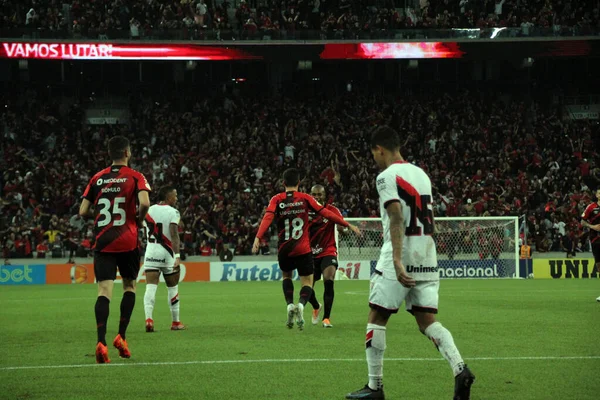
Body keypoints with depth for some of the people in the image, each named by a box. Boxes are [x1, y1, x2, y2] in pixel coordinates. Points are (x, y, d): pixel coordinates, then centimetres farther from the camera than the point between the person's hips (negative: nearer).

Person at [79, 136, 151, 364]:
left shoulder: (97, 178, 8)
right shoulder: (135, 177, -1)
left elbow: (83, 212, 5)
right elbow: (144, 203, -18)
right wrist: (138, 220, 1)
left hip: (102, 242, 2)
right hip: (127, 242, -2)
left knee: (104, 291, -5)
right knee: (130, 286, 19)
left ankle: (101, 342, -22)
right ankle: (121, 336, 13)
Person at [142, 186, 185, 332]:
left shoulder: (149, 211, 8)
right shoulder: (173, 212, -9)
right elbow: (174, 235, -20)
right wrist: (177, 255, -25)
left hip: (151, 252, 3)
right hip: (167, 253, -3)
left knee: (150, 288, -5)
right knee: (173, 289, 12)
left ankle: (148, 319, -25)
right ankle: (175, 322, 23)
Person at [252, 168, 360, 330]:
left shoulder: (277, 199, 2)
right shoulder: (305, 198, 0)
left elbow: (267, 218, -14)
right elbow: (325, 213, -3)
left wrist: (258, 238, -22)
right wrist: (347, 225, 2)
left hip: (284, 250, 2)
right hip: (303, 250, -2)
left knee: (286, 276, 28)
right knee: (307, 282, 6)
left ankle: (290, 305, 5)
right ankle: (301, 305, -25)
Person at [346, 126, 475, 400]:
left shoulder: (387, 176, -8)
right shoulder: (420, 174, 16)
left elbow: (397, 218, -21)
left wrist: (397, 260, -28)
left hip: (400, 258, -7)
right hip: (427, 257, 7)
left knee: (376, 318, 5)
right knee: (427, 321, 6)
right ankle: (460, 370, -15)